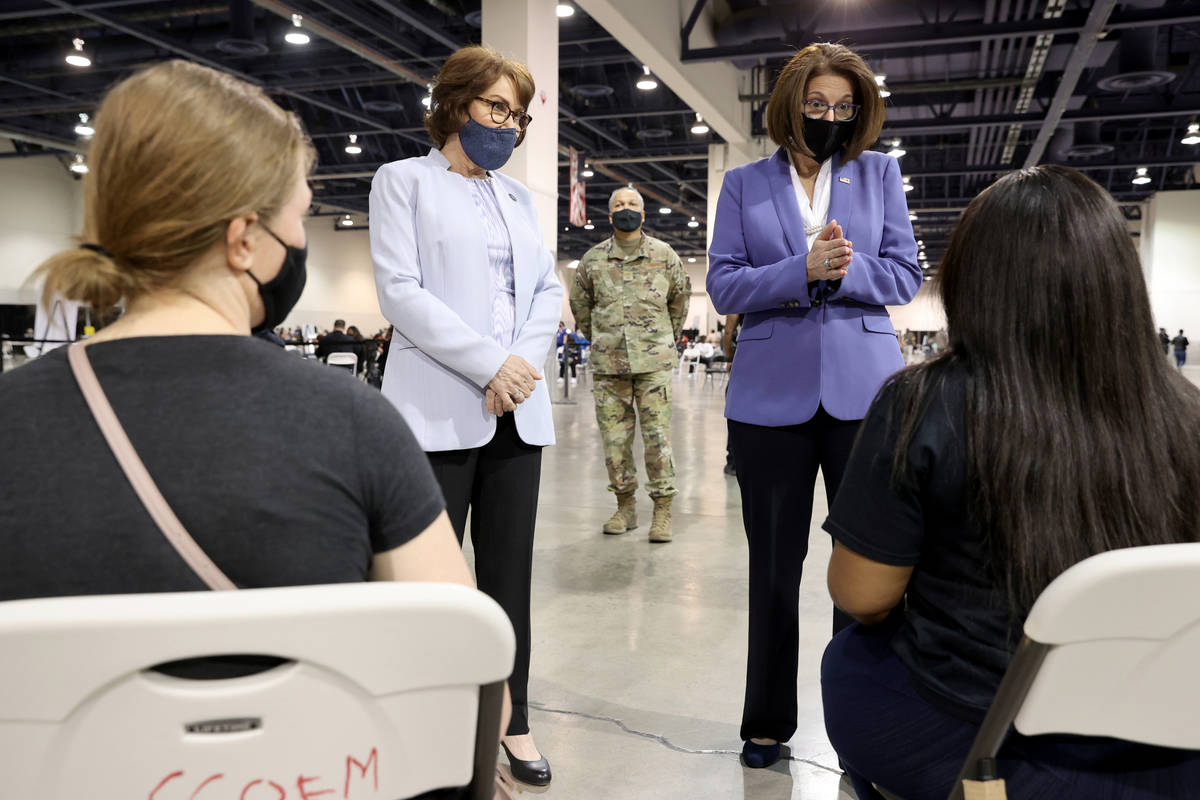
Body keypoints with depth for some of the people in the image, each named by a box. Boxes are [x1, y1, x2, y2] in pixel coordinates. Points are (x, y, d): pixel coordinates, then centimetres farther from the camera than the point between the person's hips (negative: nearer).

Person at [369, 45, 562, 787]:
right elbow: (401, 291, -8)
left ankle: (513, 720, 19)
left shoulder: (519, 196, 19)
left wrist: (525, 363, -6)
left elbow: (549, 289, 13)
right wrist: (489, 365, -15)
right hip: (440, 408, -4)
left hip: (518, 408, 5)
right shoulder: (404, 180, 4)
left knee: (510, 572, 8)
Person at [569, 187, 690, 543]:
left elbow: (679, 299, 18)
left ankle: (663, 510, 3)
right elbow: (580, 304, 20)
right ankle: (625, 506, 18)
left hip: (654, 361, -2)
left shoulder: (664, 255, 6)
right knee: (614, 435, 5)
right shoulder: (592, 259, 8)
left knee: (657, 434, -4)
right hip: (607, 364, 2)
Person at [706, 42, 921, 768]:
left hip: (865, 393, 1)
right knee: (775, 564, 9)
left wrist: (845, 269, -14)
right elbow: (724, 285, -1)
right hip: (773, 396, 0)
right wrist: (803, 270, -15)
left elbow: (906, 276, 5)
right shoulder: (744, 184, 9)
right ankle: (768, 722, 24)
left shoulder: (880, 173, 11)